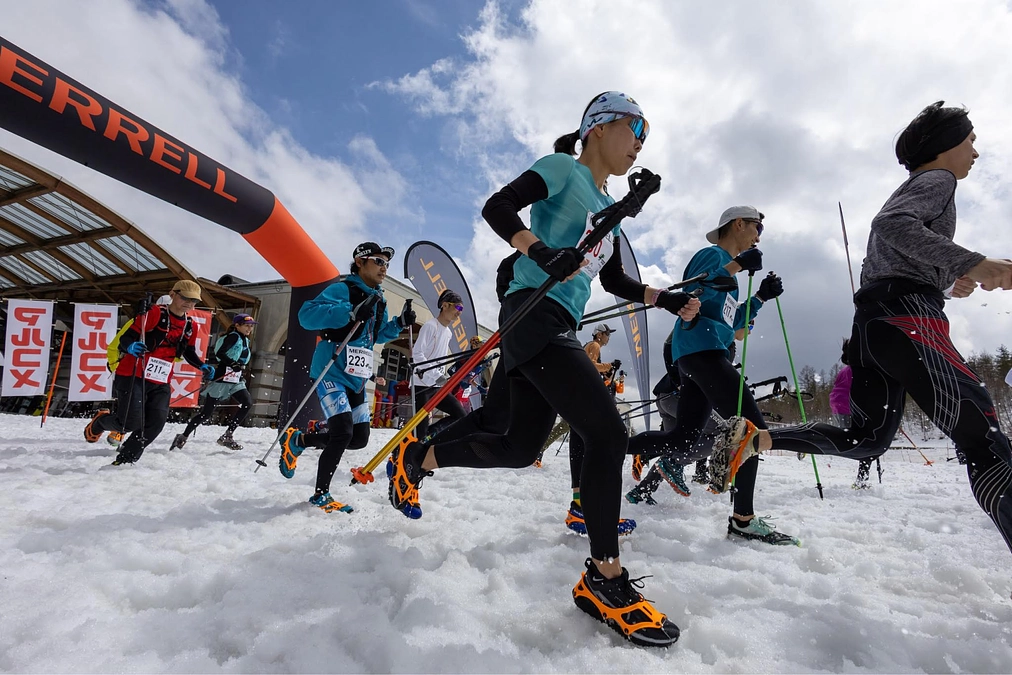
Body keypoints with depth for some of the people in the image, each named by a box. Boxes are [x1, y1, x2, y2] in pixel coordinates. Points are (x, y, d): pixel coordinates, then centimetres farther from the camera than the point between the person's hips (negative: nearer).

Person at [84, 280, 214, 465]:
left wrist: (203, 367, 6)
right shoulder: (155, 314, -10)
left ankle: (124, 460, 12)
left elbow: (189, 352, 22)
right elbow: (126, 337, -9)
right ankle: (99, 422, 29)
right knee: (130, 423, -7)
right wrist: (131, 347, -32)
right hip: (133, 377, -5)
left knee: (156, 423, -7)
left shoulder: (190, 326, 8)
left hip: (161, 383, 5)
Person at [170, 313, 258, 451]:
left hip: (236, 381, 8)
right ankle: (183, 437, 16)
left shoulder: (246, 341, 16)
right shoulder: (233, 336, -8)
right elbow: (219, 353, -20)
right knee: (206, 413, -4)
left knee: (248, 403, -12)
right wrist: (233, 364, -29)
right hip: (222, 378, -8)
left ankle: (227, 436, -6)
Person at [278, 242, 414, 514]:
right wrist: (350, 312, -33)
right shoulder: (342, 289, -11)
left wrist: (400, 323, 6)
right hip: (331, 373, -8)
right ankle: (320, 495, 9)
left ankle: (297, 440, 29)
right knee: (343, 434, -15)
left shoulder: (379, 300, 13)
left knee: (359, 438, 7)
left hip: (357, 379, 8)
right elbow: (306, 315, -23)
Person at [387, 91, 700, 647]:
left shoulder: (608, 207, 25)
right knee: (608, 433, -16)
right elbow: (497, 207, -11)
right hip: (534, 316, -9)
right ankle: (605, 580, -3)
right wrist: (543, 253, -28)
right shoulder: (563, 169, 1)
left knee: (519, 448, 11)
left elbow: (614, 279, 27)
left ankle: (416, 458, 31)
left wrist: (667, 300, 16)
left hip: (561, 330, 9)